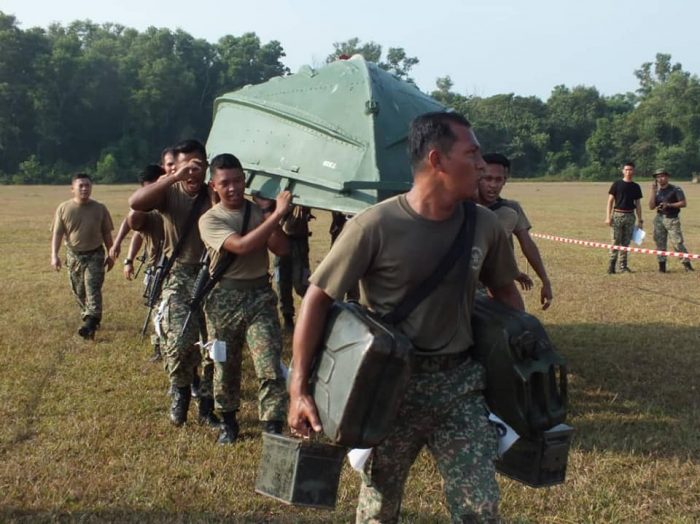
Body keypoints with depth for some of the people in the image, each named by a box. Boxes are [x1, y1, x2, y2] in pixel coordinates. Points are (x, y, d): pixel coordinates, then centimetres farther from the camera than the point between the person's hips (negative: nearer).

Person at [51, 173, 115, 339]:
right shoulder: (64, 208, -2)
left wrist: (111, 254, 6)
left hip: (95, 255, -2)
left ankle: (90, 324, -20)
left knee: (93, 289, -13)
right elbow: (57, 233, -3)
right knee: (79, 292, 10)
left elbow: (107, 233, 6)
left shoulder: (99, 209, -1)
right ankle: (87, 317, 29)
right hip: (74, 255, 2)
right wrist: (54, 255, -13)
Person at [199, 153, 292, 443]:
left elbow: (283, 249, -5)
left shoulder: (259, 211, 6)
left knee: (269, 367, -9)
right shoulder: (210, 220, -5)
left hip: (260, 295, 1)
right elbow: (241, 246, -22)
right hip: (224, 300, -1)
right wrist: (277, 214, -24)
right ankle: (228, 420, 33)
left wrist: (268, 213, -11)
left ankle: (273, 428, -4)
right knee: (225, 366, 12)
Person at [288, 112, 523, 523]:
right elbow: (318, 297, -13)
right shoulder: (376, 225, -16)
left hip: (461, 383, 3)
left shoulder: (486, 225, -1)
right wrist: (299, 388, -17)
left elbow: (505, 291, 16)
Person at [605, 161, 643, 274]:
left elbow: (638, 204, 14)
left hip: (630, 216, 3)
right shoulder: (617, 184, 1)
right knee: (616, 241, -6)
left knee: (626, 242, 5)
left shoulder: (636, 187, 11)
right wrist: (608, 217, -9)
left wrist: (640, 220, 9)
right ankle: (611, 265, -2)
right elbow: (610, 201, -1)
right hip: (617, 215, -3)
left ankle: (623, 266, 10)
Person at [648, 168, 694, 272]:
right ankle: (662, 266, 10)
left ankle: (687, 264, -5)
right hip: (659, 219, 5)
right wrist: (653, 191, -1)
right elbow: (651, 207, 3)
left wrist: (669, 205, -16)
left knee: (677, 243, -11)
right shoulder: (657, 191, 12)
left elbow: (683, 203, -8)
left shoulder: (675, 189, -2)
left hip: (672, 219, -5)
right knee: (660, 243, 4)